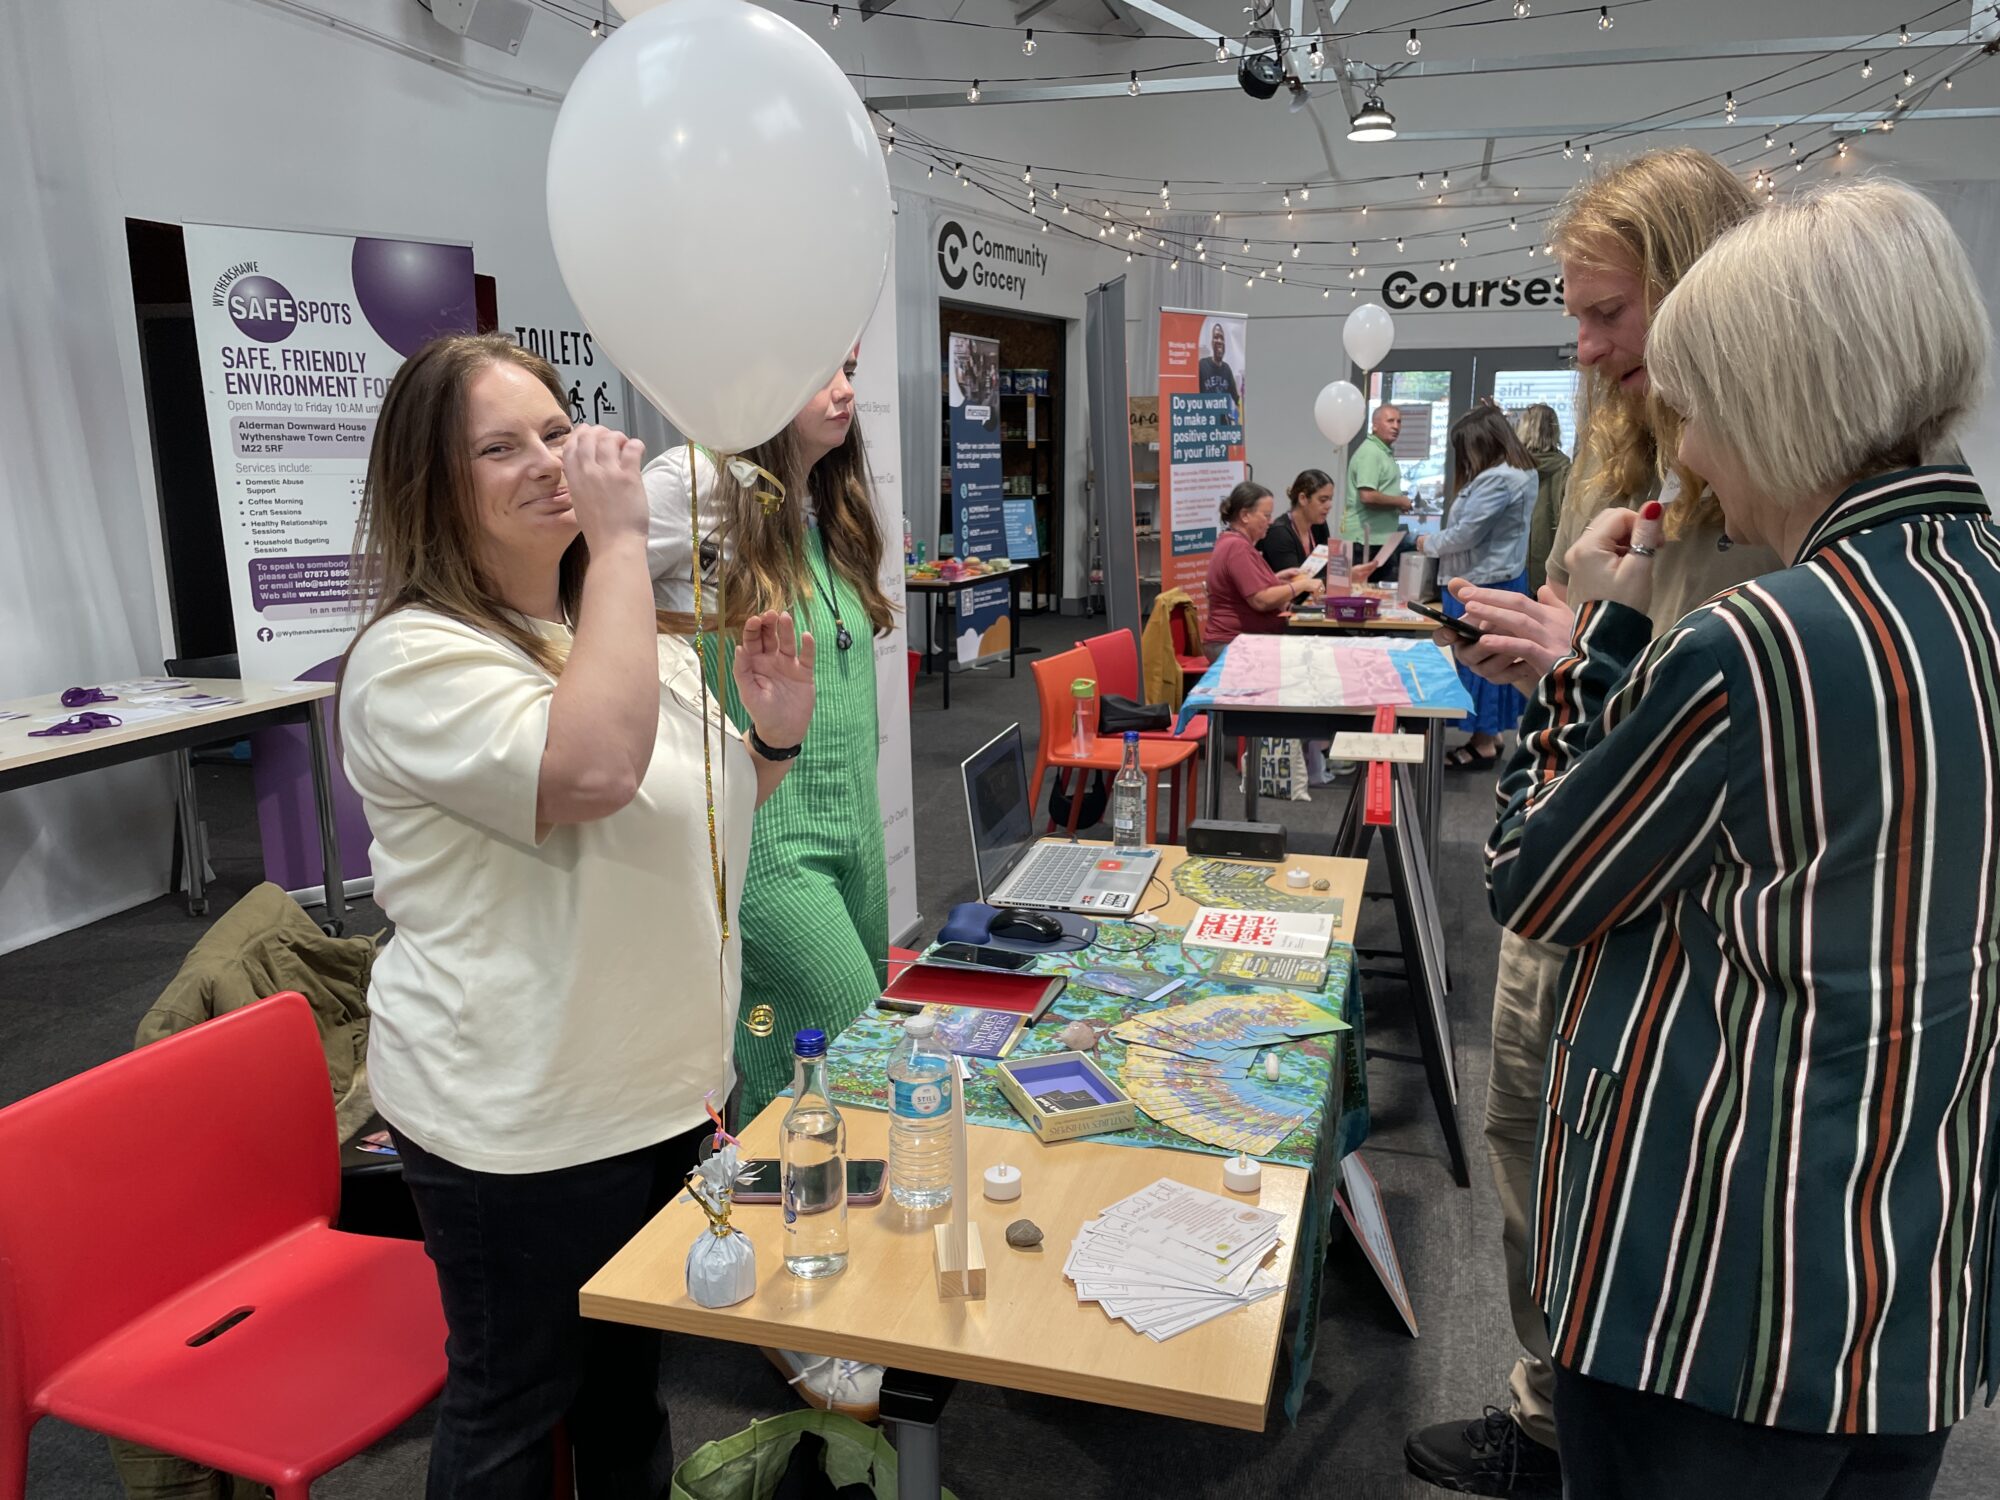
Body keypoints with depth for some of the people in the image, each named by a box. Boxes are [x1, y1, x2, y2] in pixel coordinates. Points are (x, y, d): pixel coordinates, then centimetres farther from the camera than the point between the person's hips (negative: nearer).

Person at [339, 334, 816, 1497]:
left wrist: (773, 742, -4)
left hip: (664, 1085, 8)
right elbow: (595, 770, -38)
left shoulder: (642, 632, 6)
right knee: (514, 1405, 14)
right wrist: (619, 537, -31)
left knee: (632, 1367, 26)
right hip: (523, 1125, -7)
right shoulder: (415, 658, -19)